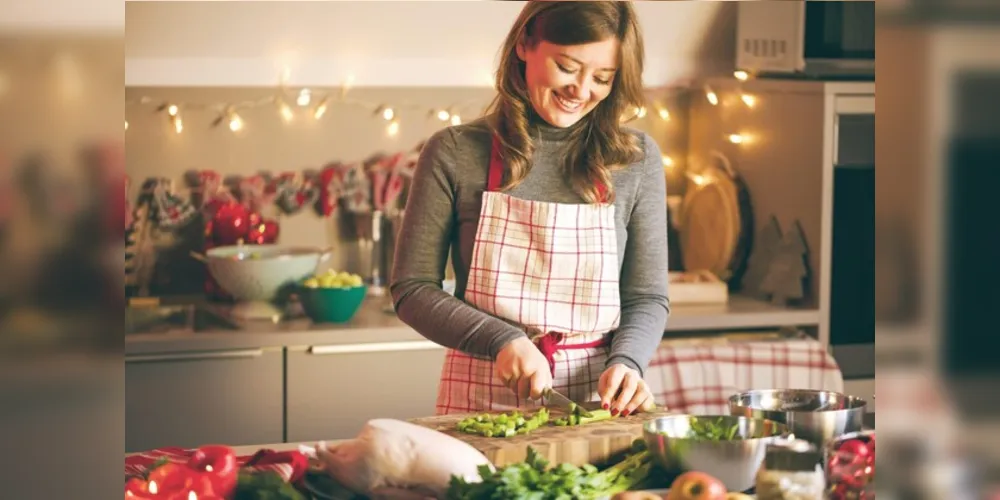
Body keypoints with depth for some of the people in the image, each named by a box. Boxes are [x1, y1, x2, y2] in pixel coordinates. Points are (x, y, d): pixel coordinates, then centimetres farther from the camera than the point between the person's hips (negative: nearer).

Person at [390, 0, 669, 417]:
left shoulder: (637, 159, 5)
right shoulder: (454, 153, 1)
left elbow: (647, 297, 9)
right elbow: (411, 289, 3)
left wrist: (625, 362, -10)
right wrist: (501, 340, -11)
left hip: (596, 405, 1)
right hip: (482, 400, -1)